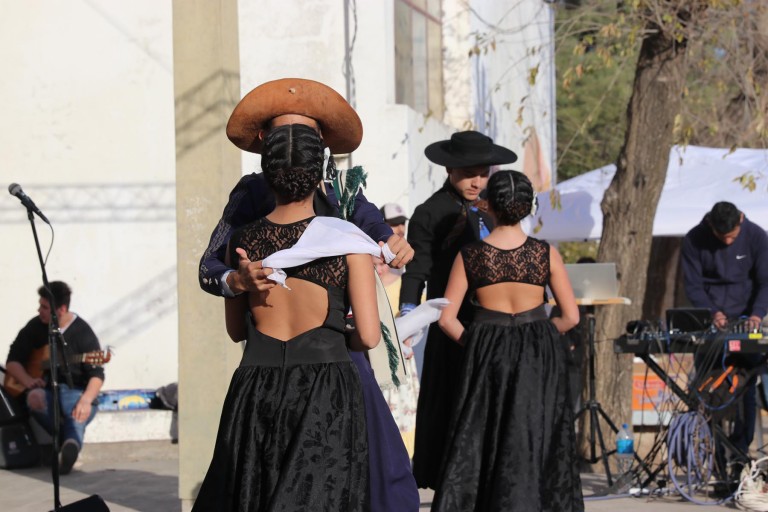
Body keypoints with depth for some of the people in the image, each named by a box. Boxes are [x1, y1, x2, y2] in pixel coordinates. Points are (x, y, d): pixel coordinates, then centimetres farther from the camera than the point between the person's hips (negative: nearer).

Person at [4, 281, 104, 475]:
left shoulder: (82, 332, -5)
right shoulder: (35, 327, 6)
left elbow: (97, 374, -10)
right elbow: (12, 362, 8)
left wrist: (86, 400, -31)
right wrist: (28, 382, -14)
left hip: (75, 392, -3)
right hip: (44, 389, 3)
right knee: (35, 398, -35)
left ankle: (71, 443, -67)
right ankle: (71, 442, -29)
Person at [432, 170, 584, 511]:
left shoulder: (470, 256, -5)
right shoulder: (545, 253, -5)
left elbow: (446, 318, -5)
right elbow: (570, 317, -3)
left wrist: (474, 344, 10)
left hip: (486, 356, 1)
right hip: (539, 360, -1)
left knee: (478, 444, 9)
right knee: (534, 443, 8)